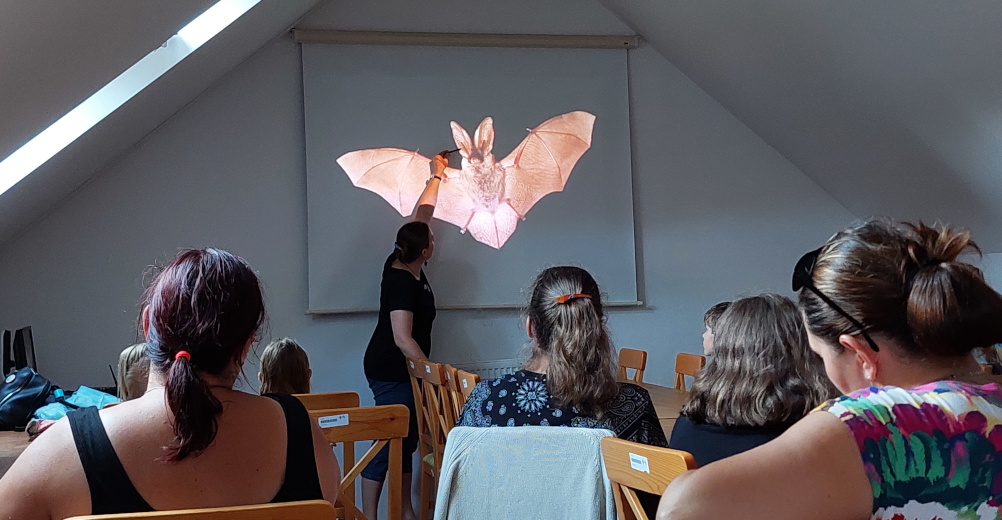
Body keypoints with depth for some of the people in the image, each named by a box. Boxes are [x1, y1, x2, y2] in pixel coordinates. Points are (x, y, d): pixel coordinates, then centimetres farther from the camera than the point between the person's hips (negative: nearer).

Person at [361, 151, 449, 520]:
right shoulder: (403, 282, -23)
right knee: (390, 442, -7)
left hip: (400, 371, 10)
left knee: (406, 440, 13)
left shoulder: (402, 262, 3)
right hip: (391, 373, -10)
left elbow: (423, 213, 16)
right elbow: (402, 339, -27)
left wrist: (437, 176, 24)